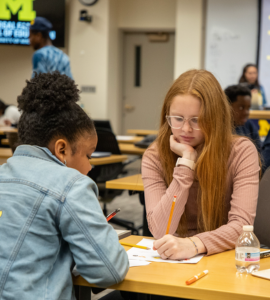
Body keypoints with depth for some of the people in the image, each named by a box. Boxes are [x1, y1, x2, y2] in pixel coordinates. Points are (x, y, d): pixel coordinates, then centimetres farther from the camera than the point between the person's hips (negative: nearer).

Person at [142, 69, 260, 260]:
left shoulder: (241, 152, -5)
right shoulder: (155, 157, -1)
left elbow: (242, 225, -15)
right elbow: (160, 232, -13)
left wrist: (194, 244, -32)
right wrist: (186, 161, -14)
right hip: (172, 260, 1)